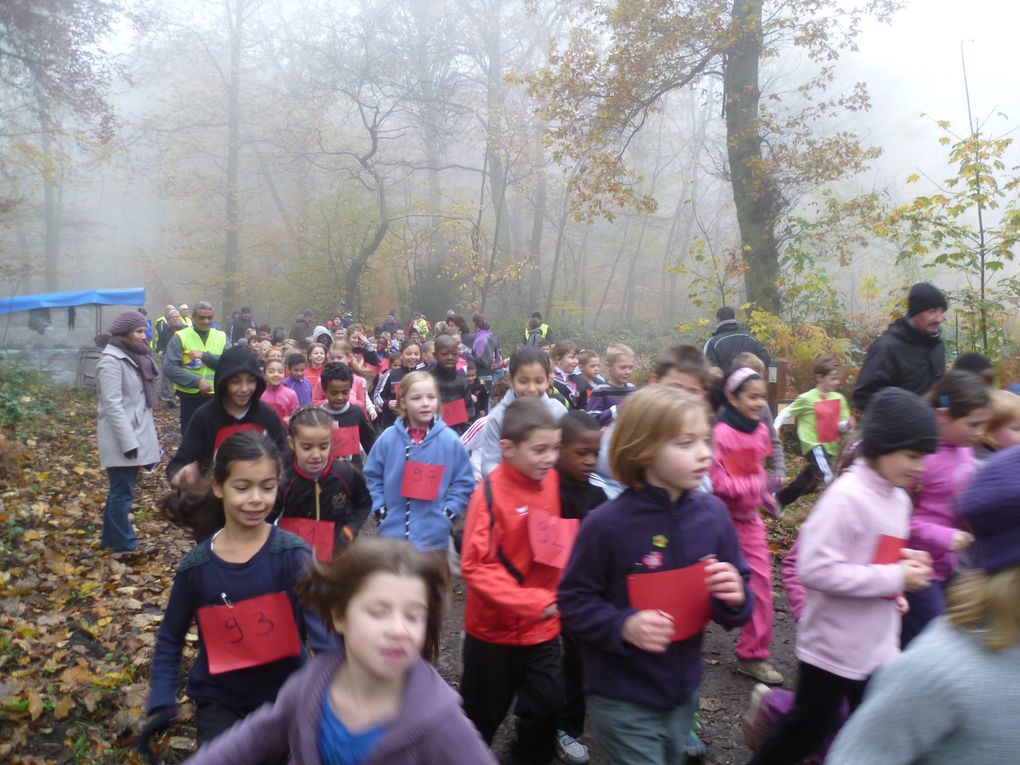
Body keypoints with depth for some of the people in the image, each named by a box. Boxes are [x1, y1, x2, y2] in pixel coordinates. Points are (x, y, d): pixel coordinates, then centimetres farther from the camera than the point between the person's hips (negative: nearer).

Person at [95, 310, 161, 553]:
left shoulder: (133, 357, 12)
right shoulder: (112, 361, -15)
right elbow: (113, 406, -21)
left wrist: (140, 437, 19)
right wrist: (129, 442, -23)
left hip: (135, 434, 9)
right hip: (122, 439, -9)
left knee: (119, 490, 17)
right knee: (122, 492, 2)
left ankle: (111, 538, 28)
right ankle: (124, 543, 12)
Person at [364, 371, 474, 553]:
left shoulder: (450, 440, -7)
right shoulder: (388, 437, -5)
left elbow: (463, 483, 0)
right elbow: (373, 476, 8)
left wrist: (448, 513, -8)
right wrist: (379, 509, -1)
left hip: (434, 539, -1)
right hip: (392, 534, 1)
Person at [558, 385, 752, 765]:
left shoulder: (712, 513, -7)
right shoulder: (607, 523, -21)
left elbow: (738, 604, 3)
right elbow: (574, 602, -11)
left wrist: (736, 599, -19)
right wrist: (623, 626, -26)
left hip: (683, 690, 5)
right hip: (621, 698, -5)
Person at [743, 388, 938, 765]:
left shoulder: (898, 498, 2)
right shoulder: (846, 496, -25)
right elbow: (814, 568, -29)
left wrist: (906, 561, -5)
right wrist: (894, 578, -25)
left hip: (879, 646, 8)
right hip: (832, 647, -8)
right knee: (809, 728, 11)